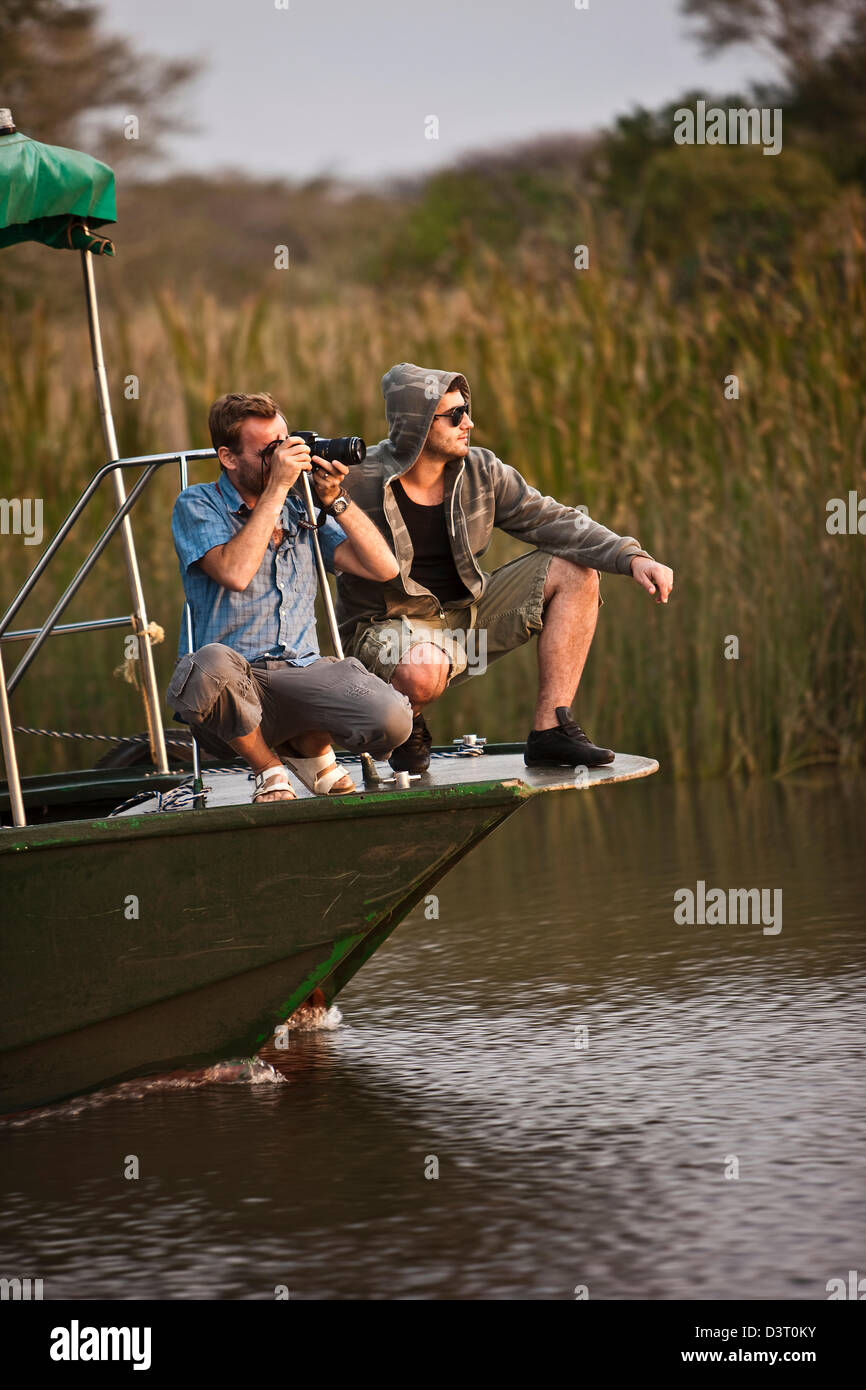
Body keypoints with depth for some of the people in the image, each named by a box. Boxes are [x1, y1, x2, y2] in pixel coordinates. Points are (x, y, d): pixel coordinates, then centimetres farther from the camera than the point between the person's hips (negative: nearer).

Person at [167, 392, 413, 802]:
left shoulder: (301, 511, 17)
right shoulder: (197, 506, 2)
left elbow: (383, 567, 9)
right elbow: (234, 572, -19)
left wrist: (336, 500, -1)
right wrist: (277, 488, -14)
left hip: (301, 676, 3)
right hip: (232, 691, -3)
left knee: (391, 717, -27)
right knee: (214, 664, -42)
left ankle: (308, 747, 10)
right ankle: (268, 768, -8)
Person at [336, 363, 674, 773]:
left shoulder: (480, 471, -2)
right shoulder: (359, 484, -17)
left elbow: (552, 521, -3)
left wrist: (632, 557, -16)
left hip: (468, 614, 6)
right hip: (389, 626, -6)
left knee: (575, 573, -6)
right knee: (422, 672, -42)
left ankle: (550, 730, -8)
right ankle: (406, 725, -1)